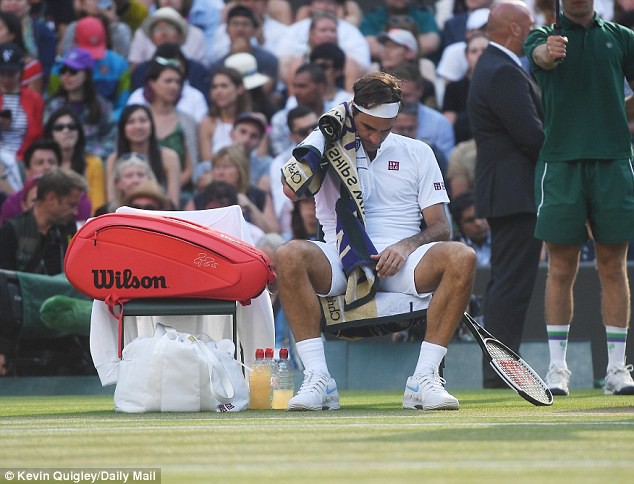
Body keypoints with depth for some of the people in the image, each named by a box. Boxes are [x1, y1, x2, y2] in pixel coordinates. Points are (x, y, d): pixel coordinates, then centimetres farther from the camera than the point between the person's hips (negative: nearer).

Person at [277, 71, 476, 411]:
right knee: (290, 256, -33)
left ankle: (424, 379, -27)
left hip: (401, 261, 1)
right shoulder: (327, 143, 11)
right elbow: (292, 190, -9)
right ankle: (318, 380, -32)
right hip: (340, 261, -1)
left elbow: (440, 226, 9)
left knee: (462, 258, -29)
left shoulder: (417, 153, 15)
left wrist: (406, 246, -12)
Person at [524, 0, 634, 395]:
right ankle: (558, 368, 5)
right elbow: (538, 56, -18)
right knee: (561, 269, 0)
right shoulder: (546, 36, 7)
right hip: (561, 161, -1)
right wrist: (547, 52, -38)